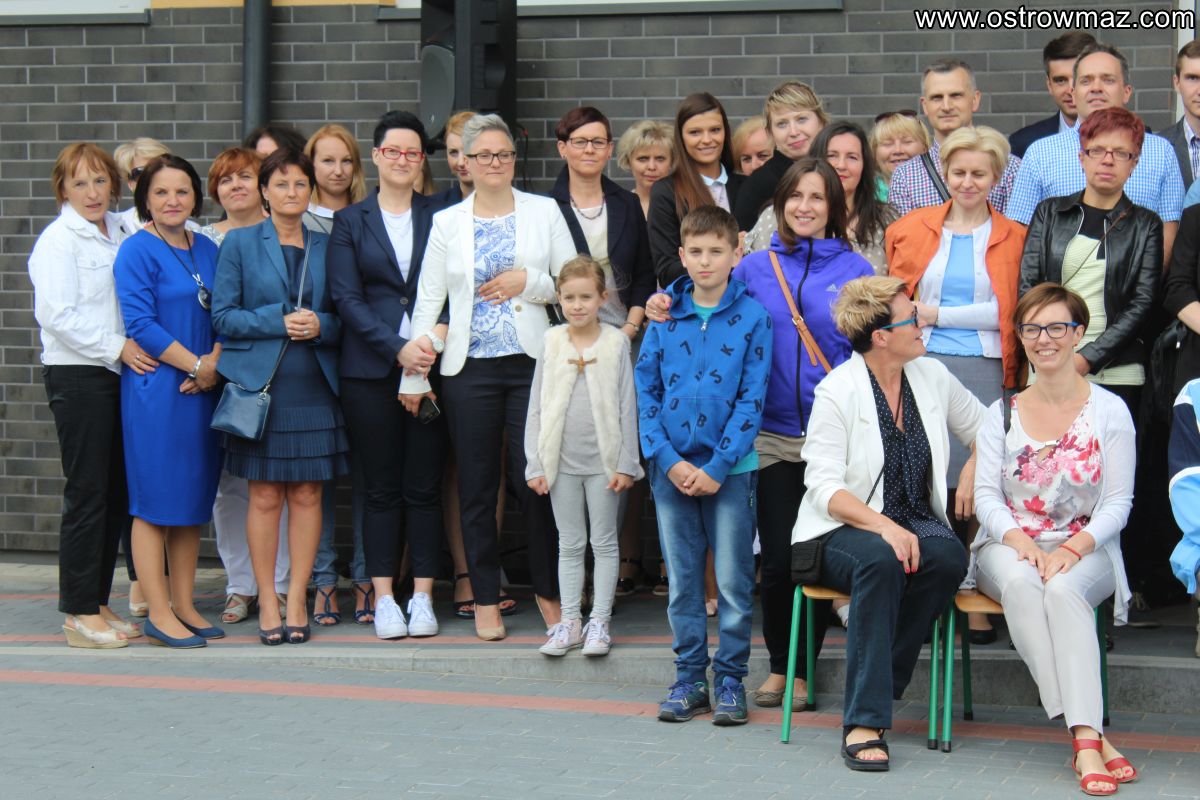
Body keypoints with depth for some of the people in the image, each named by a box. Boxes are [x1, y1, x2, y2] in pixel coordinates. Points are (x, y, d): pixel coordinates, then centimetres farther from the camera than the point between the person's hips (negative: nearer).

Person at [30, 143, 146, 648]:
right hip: (77, 377, -7)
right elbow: (57, 314, -15)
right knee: (86, 493, -5)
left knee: (117, 492, 8)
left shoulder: (121, 234, 14)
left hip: (118, 376, 7)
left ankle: (98, 606, 17)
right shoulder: (58, 241, -6)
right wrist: (117, 347, -16)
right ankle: (79, 614, 1)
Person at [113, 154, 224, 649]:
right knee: (154, 500, -3)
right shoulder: (137, 250, -5)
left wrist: (215, 363, -6)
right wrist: (196, 365, -13)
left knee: (193, 498, 9)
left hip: (202, 388, 6)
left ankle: (184, 607, 17)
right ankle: (158, 613, 1)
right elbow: (140, 323, -13)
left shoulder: (207, 250, 13)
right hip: (156, 388, -6)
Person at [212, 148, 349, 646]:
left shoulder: (326, 247, 12)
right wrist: (279, 322, -13)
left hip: (314, 387, 2)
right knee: (265, 496, -1)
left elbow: (344, 318, 13)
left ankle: (297, 600, 9)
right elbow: (223, 315, -1)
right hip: (259, 383, -2)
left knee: (307, 494, 2)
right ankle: (267, 602, 7)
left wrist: (320, 325, -9)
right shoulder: (240, 243, 5)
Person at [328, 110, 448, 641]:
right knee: (381, 489, 2)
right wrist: (397, 348, -12)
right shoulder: (350, 222, 7)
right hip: (371, 371, 0)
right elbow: (346, 297, -1)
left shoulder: (439, 217, 10)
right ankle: (384, 600, 8)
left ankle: (422, 597, 8)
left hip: (429, 365, 1)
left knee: (424, 487, 2)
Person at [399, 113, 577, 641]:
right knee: (477, 487, 4)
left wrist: (529, 282, -10)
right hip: (469, 368, 1)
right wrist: (415, 371, 4)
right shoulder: (446, 222, 9)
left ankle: (549, 591, 12)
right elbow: (427, 299, 8)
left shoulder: (544, 212, 8)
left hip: (530, 361, -1)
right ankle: (485, 598, 13)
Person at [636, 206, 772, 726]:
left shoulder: (752, 316, -3)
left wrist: (717, 467, -11)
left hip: (730, 467, -2)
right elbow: (645, 389, 3)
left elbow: (752, 399, -6)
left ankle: (729, 678, 11)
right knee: (682, 579, 8)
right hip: (672, 466, 3)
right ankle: (689, 677, 17)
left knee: (734, 579, 2)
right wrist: (668, 459, -7)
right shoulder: (664, 314, 4)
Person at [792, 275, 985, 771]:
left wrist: (973, 470, 1)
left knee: (949, 556, -31)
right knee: (881, 560, -38)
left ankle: (875, 687, -19)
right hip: (844, 531, -4)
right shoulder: (837, 391, -7)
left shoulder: (933, 377, 8)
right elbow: (825, 488, -14)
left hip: (916, 523, 4)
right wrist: (882, 526, -29)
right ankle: (863, 723, -37)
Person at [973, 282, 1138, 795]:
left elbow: (1117, 503, 0)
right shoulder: (1002, 414, 12)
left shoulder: (1109, 410, 5)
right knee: (1020, 582, -35)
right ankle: (1089, 735, -42)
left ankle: (1084, 739, -45)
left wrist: (1073, 547, -18)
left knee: (1063, 588, -37)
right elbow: (986, 494, 5)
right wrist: (1018, 539, -16)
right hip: (1009, 547, 1)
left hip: (1085, 550, -1)